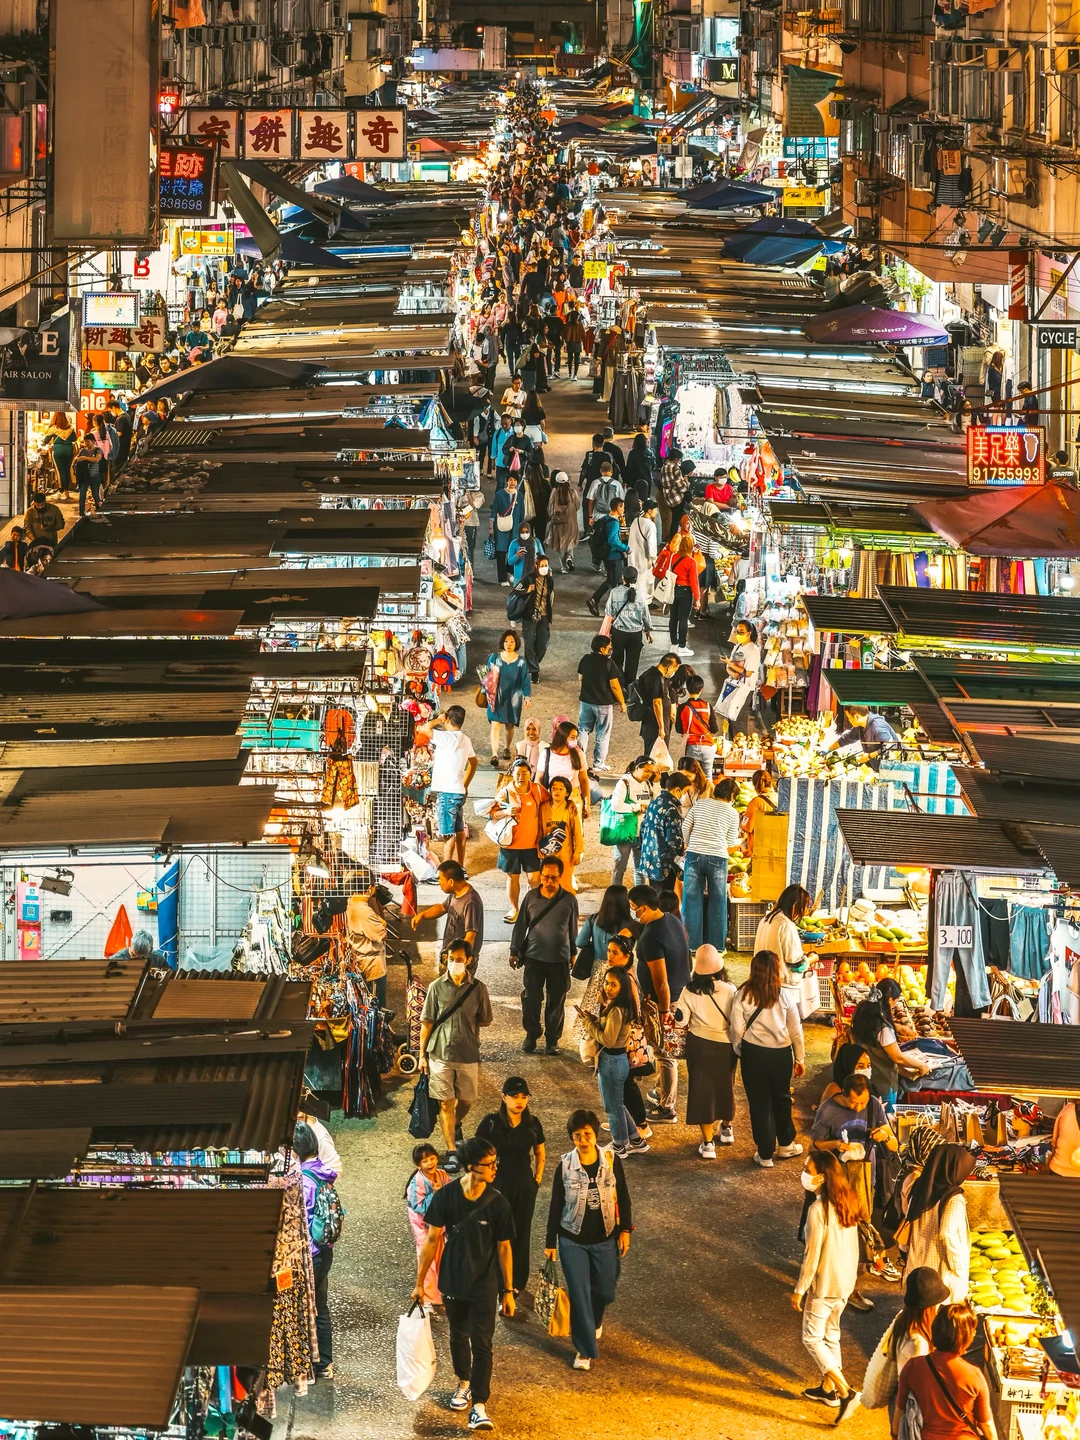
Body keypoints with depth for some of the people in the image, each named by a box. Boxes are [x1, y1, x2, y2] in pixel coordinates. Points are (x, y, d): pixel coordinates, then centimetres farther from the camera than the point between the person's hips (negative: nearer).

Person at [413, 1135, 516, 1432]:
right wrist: (419, 1282, -3)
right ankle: (464, 1383, 44)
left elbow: (504, 1248, -5)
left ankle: (479, 1406, -5)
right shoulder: (445, 1197, -13)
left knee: (482, 1344, -6)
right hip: (452, 1282, 2)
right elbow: (432, 1240, -5)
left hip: (485, 1285, -2)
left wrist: (508, 1291, -2)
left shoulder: (498, 1204, -13)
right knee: (458, 1337, 20)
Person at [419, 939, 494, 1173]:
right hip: (440, 1054, -1)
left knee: (466, 1100, 13)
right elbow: (427, 1022, 0)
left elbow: (484, 1020, 9)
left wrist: (467, 1025, -3)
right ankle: (452, 1151, 5)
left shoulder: (478, 989, -3)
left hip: (468, 1055, 1)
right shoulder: (437, 987, -4)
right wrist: (422, 1054, 0)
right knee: (446, 1103, 0)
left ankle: (456, 1126, 45)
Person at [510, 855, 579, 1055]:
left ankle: (552, 1040, 18)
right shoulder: (531, 897, -3)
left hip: (560, 959, 0)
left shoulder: (569, 900, -4)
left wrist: (573, 953, 15)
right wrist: (514, 951, 6)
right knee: (531, 999, 3)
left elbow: (573, 928, 8)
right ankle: (531, 1035, 20)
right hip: (533, 957, 0)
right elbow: (521, 925, 5)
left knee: (556, 1001, 6)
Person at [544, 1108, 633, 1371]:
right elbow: (556, 1205, -3)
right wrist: (550, 1243, 0)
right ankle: (585, 1349, 10)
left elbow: (622, 1196, 3)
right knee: (579, 1294, -1)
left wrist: (625, 1230, 1)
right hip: (573, 1241, -1)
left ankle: (594, 1321, 46)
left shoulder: (611, 1160, -9)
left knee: (604, 1291, 12)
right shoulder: (565, 1166, -11)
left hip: (605, 1239, 1)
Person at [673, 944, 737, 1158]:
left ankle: (708, 1142, 4)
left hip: (699, 1044, -1)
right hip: (725, 1045, 1)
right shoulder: (729, 990, -13)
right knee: (725, 1086, 22)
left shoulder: (689, 991, -13)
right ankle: (726, 1128, 44)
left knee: (702, 1089, 6)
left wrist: (677, 1008, 11)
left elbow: (680, 1021, -10)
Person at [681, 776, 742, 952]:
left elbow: (685, 827, 8)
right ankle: (716, 945, 11)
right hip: (717, 857, -2)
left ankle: (692, 943, 9)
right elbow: (731, 842, 6)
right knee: (716, 903, 7)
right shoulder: (732, 812, 3)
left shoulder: (699, 803, 9)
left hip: (694, 855, 2)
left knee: (692, 900, 7)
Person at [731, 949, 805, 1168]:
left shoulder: (743, 994, -11)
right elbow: (795, 1029, -2)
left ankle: (765, 1155, 15)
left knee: (759, 1102, 9)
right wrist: (800, 1058, 10)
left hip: (753, 1053, -1)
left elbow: (737, 1029, -8)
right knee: (781, 1098, 21)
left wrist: (740, 1051, 10)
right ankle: (785, 1145, 37)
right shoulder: (785, 995, -8)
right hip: (781, 1053, 1)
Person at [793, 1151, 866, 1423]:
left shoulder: (818, 1210, -26)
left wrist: (799, 1290, -11)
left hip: (823, 1286, -8)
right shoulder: (847, 1203, -2)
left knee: (812, 1339, 6)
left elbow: (812, 1256, -22)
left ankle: (845, 1392, -2)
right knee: (831, 1334, 23)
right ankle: (828, 1388, 36)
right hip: (846, 1282, 8)